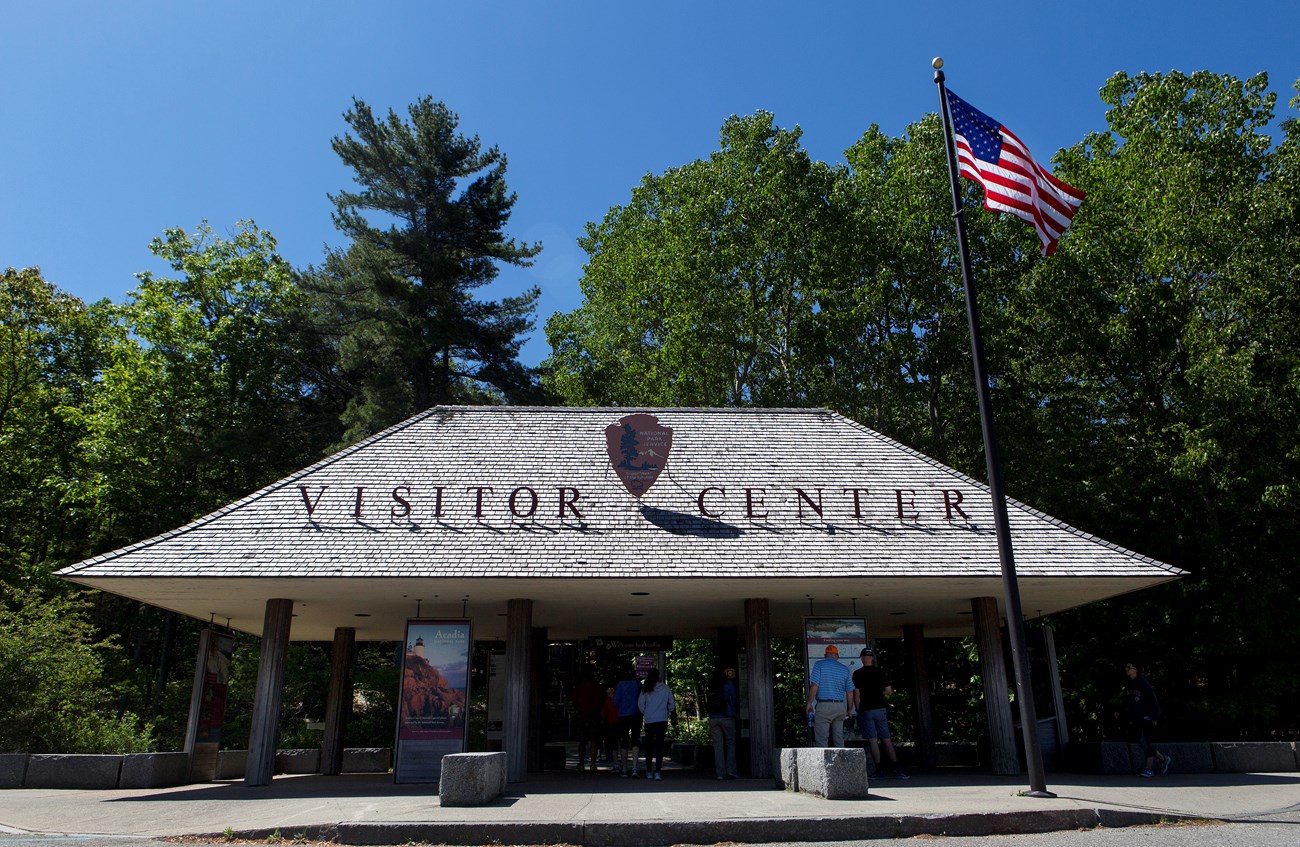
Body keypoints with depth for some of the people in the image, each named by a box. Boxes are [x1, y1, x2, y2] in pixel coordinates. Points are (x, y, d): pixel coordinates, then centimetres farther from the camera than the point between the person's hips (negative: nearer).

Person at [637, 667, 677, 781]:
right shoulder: (666, 688, 0)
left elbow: (640, 704, -2)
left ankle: (649, 771, 18)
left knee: (649, 745, 12)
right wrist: (671, 715, 22)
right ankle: (658, 771, -14)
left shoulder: (645, 689, -2)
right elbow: (672, 704, 5)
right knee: (659, 744, -2)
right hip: (662, 720, 0)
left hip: (649, 720, 0)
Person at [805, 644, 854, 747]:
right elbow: (850, 692, 11)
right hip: (840, 707, 5)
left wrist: (809, 703, -2)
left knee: (821, 739, -2)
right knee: (839, 737, 14)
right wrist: (849, 710, 22)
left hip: (824, 706, -5)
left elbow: (814, 686, -11)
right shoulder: (844, 669, 10)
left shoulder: (819, 665, -3)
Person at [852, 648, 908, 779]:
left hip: (866, 710, -2)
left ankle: (878, 770, -3)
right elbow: (889, 691, 5)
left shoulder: (857, 674, -4)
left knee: (873, 741, -1)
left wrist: (858, 709, 3)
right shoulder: (880, 672, 4)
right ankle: (896, 770, 1)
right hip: (880, 709, 2)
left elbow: (856, 693, -7)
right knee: (886, 740, 5)